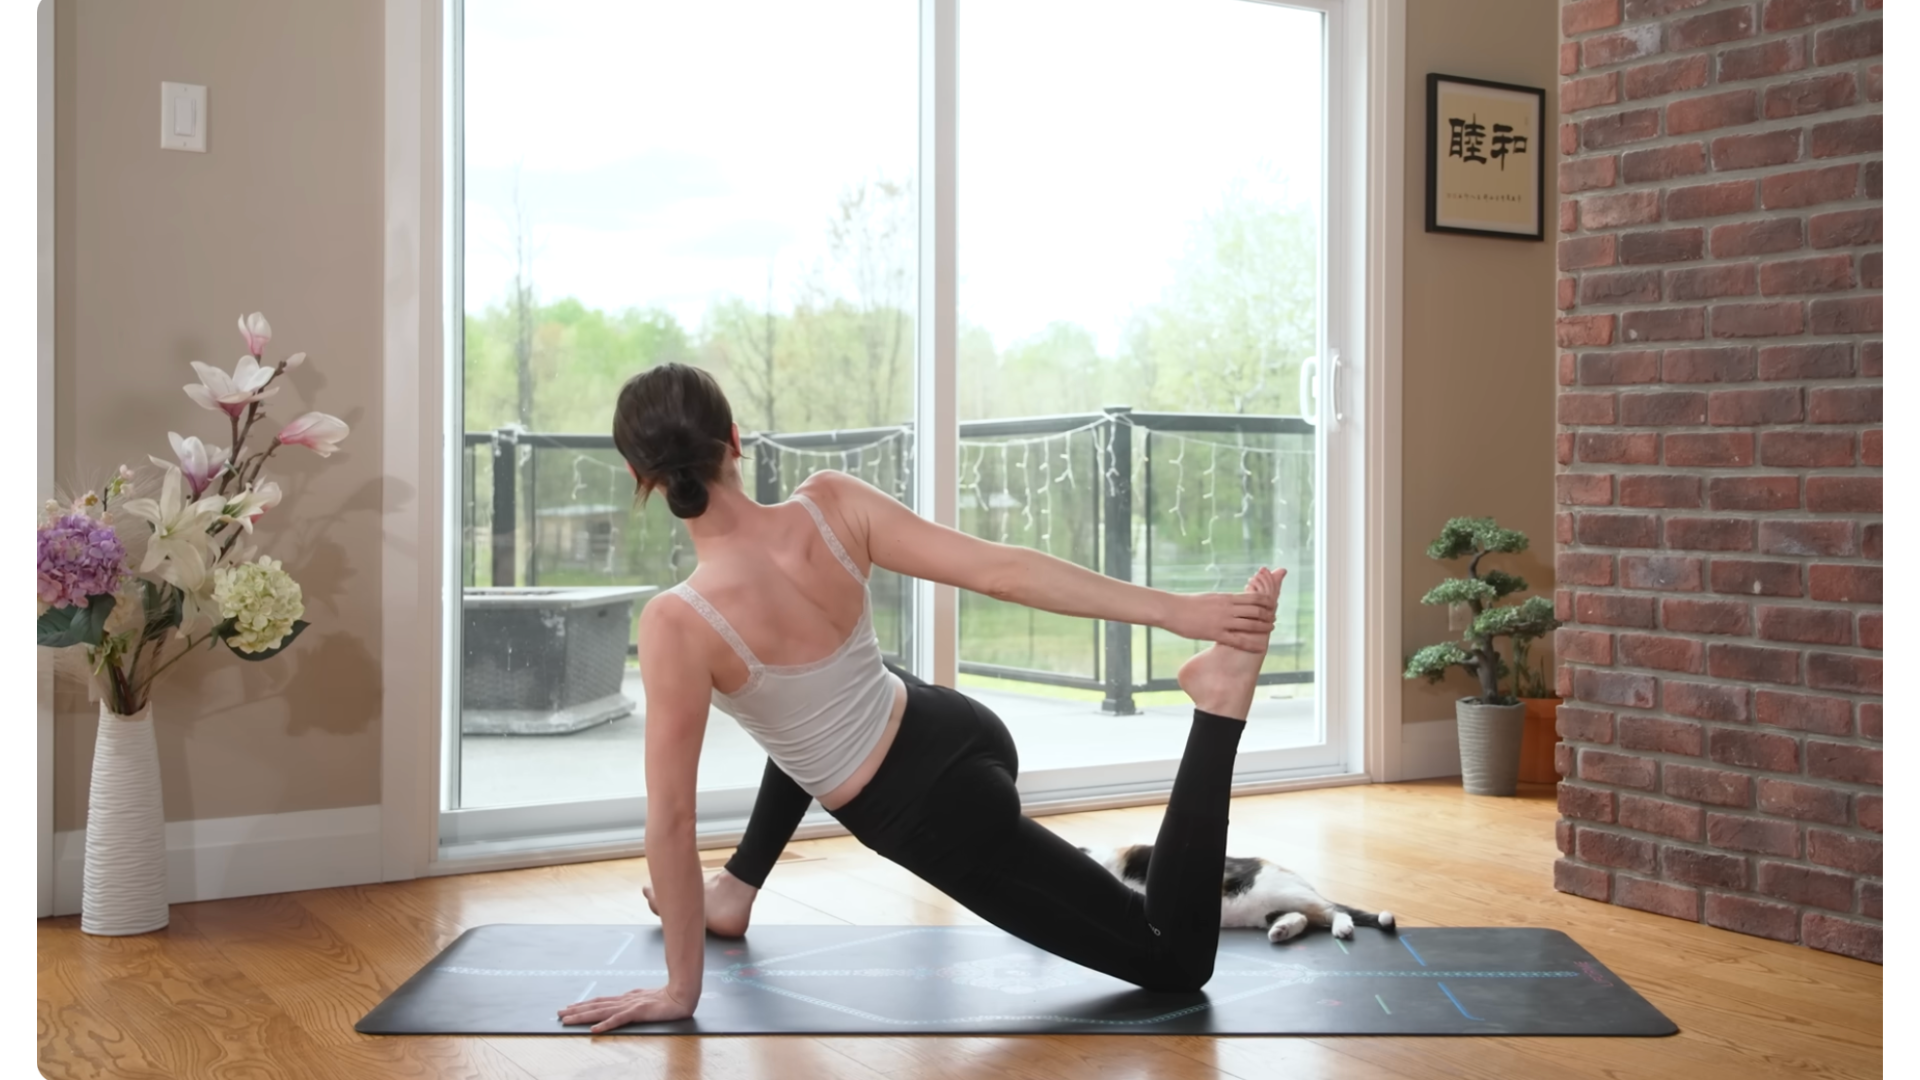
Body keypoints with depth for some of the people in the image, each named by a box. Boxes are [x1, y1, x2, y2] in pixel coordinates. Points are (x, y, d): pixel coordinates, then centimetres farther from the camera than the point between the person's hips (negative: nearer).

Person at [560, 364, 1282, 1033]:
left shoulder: (679, 624, -25)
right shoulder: (831, 504, -13)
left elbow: (671, 819, -18)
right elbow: (1004, 571, -17)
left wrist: (679, 989, -6)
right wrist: (1174, 611, -15)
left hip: (941, 817, -7)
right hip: (962, 734, 7)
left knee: (1175, 963, 7)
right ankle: (735, 893, 44)